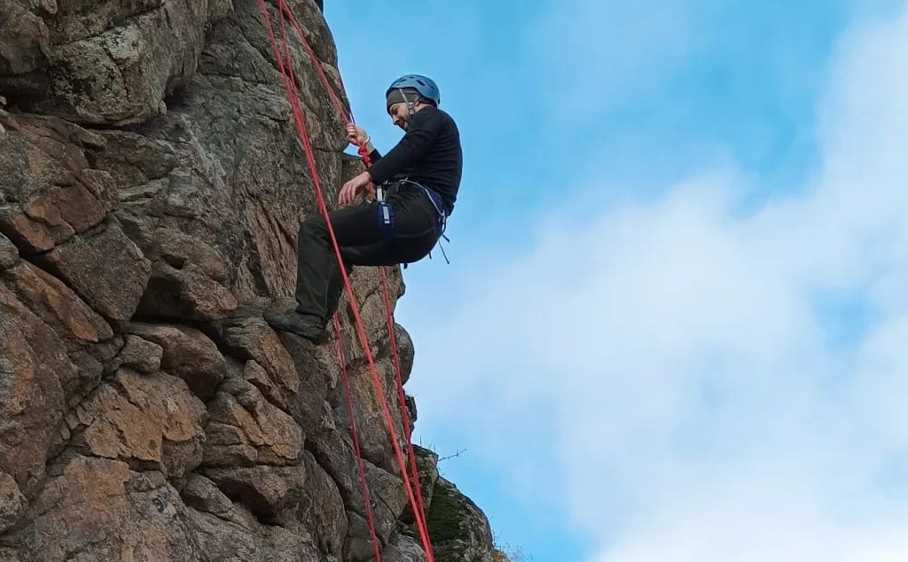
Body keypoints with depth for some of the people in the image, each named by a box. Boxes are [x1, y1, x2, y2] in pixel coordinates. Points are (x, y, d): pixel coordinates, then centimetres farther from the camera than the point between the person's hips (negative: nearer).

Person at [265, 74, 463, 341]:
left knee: (314, 229, -9)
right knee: (336, 251, 24)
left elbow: (411, 146, -18)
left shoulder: (431, 117, 6)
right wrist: (367, 147, 36)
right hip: (421, 236, 10)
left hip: (412, 210, -10)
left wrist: (367, 175, -28)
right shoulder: (436, 128, 34)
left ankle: (309, 315, -23)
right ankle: (318, 321, 11)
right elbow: (393, 177, 39)